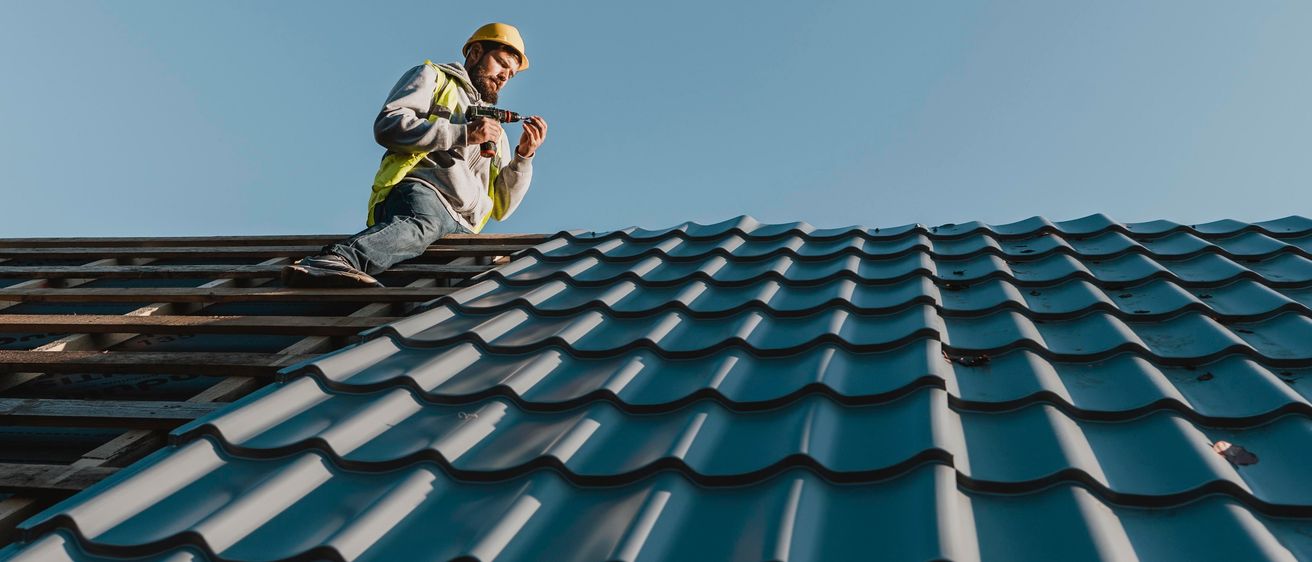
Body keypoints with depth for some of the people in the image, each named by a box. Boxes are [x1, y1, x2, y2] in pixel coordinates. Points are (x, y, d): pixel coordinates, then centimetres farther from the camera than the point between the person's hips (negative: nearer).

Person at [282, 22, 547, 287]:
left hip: (463, 228, 6)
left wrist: (524, 157, 13)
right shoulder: (434, 77, 23)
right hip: (419, 191, -5)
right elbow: (388, 125, 0)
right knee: (422, 223, -43)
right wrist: (463, 133, -2)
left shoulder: (495, 130, 37)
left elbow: (500, 207, 27)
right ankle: (333, 260, -65)